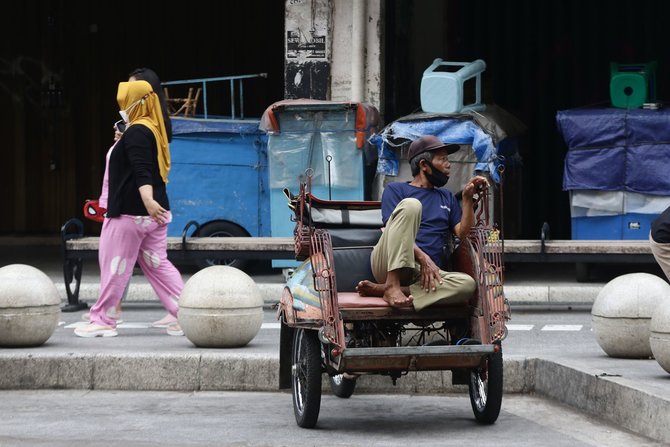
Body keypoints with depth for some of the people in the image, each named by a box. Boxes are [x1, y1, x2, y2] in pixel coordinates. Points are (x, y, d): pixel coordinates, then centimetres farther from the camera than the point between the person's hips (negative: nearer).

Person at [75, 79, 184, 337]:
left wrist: (148, 199, -39)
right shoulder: (155, 131, 14)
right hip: (155, 212, 9)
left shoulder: (136, 132, -14)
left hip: (131, 212, -9)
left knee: (114, 266, 0)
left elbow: (141, 171, -29)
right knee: (157, 265, 9)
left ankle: (101, 320, 7)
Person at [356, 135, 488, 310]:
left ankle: (380, 289, -31)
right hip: (389, 265, -4)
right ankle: (392, 286, -35)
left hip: (421, 273, 4)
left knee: (467, 284, -29)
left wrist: (468, 198, 4)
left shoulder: (447, 197, 28)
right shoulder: (395, 189, 13)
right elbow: (395, 230, -3)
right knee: (411, 204, -27)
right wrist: (422, 257, -18)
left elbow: (462, 232, 14)